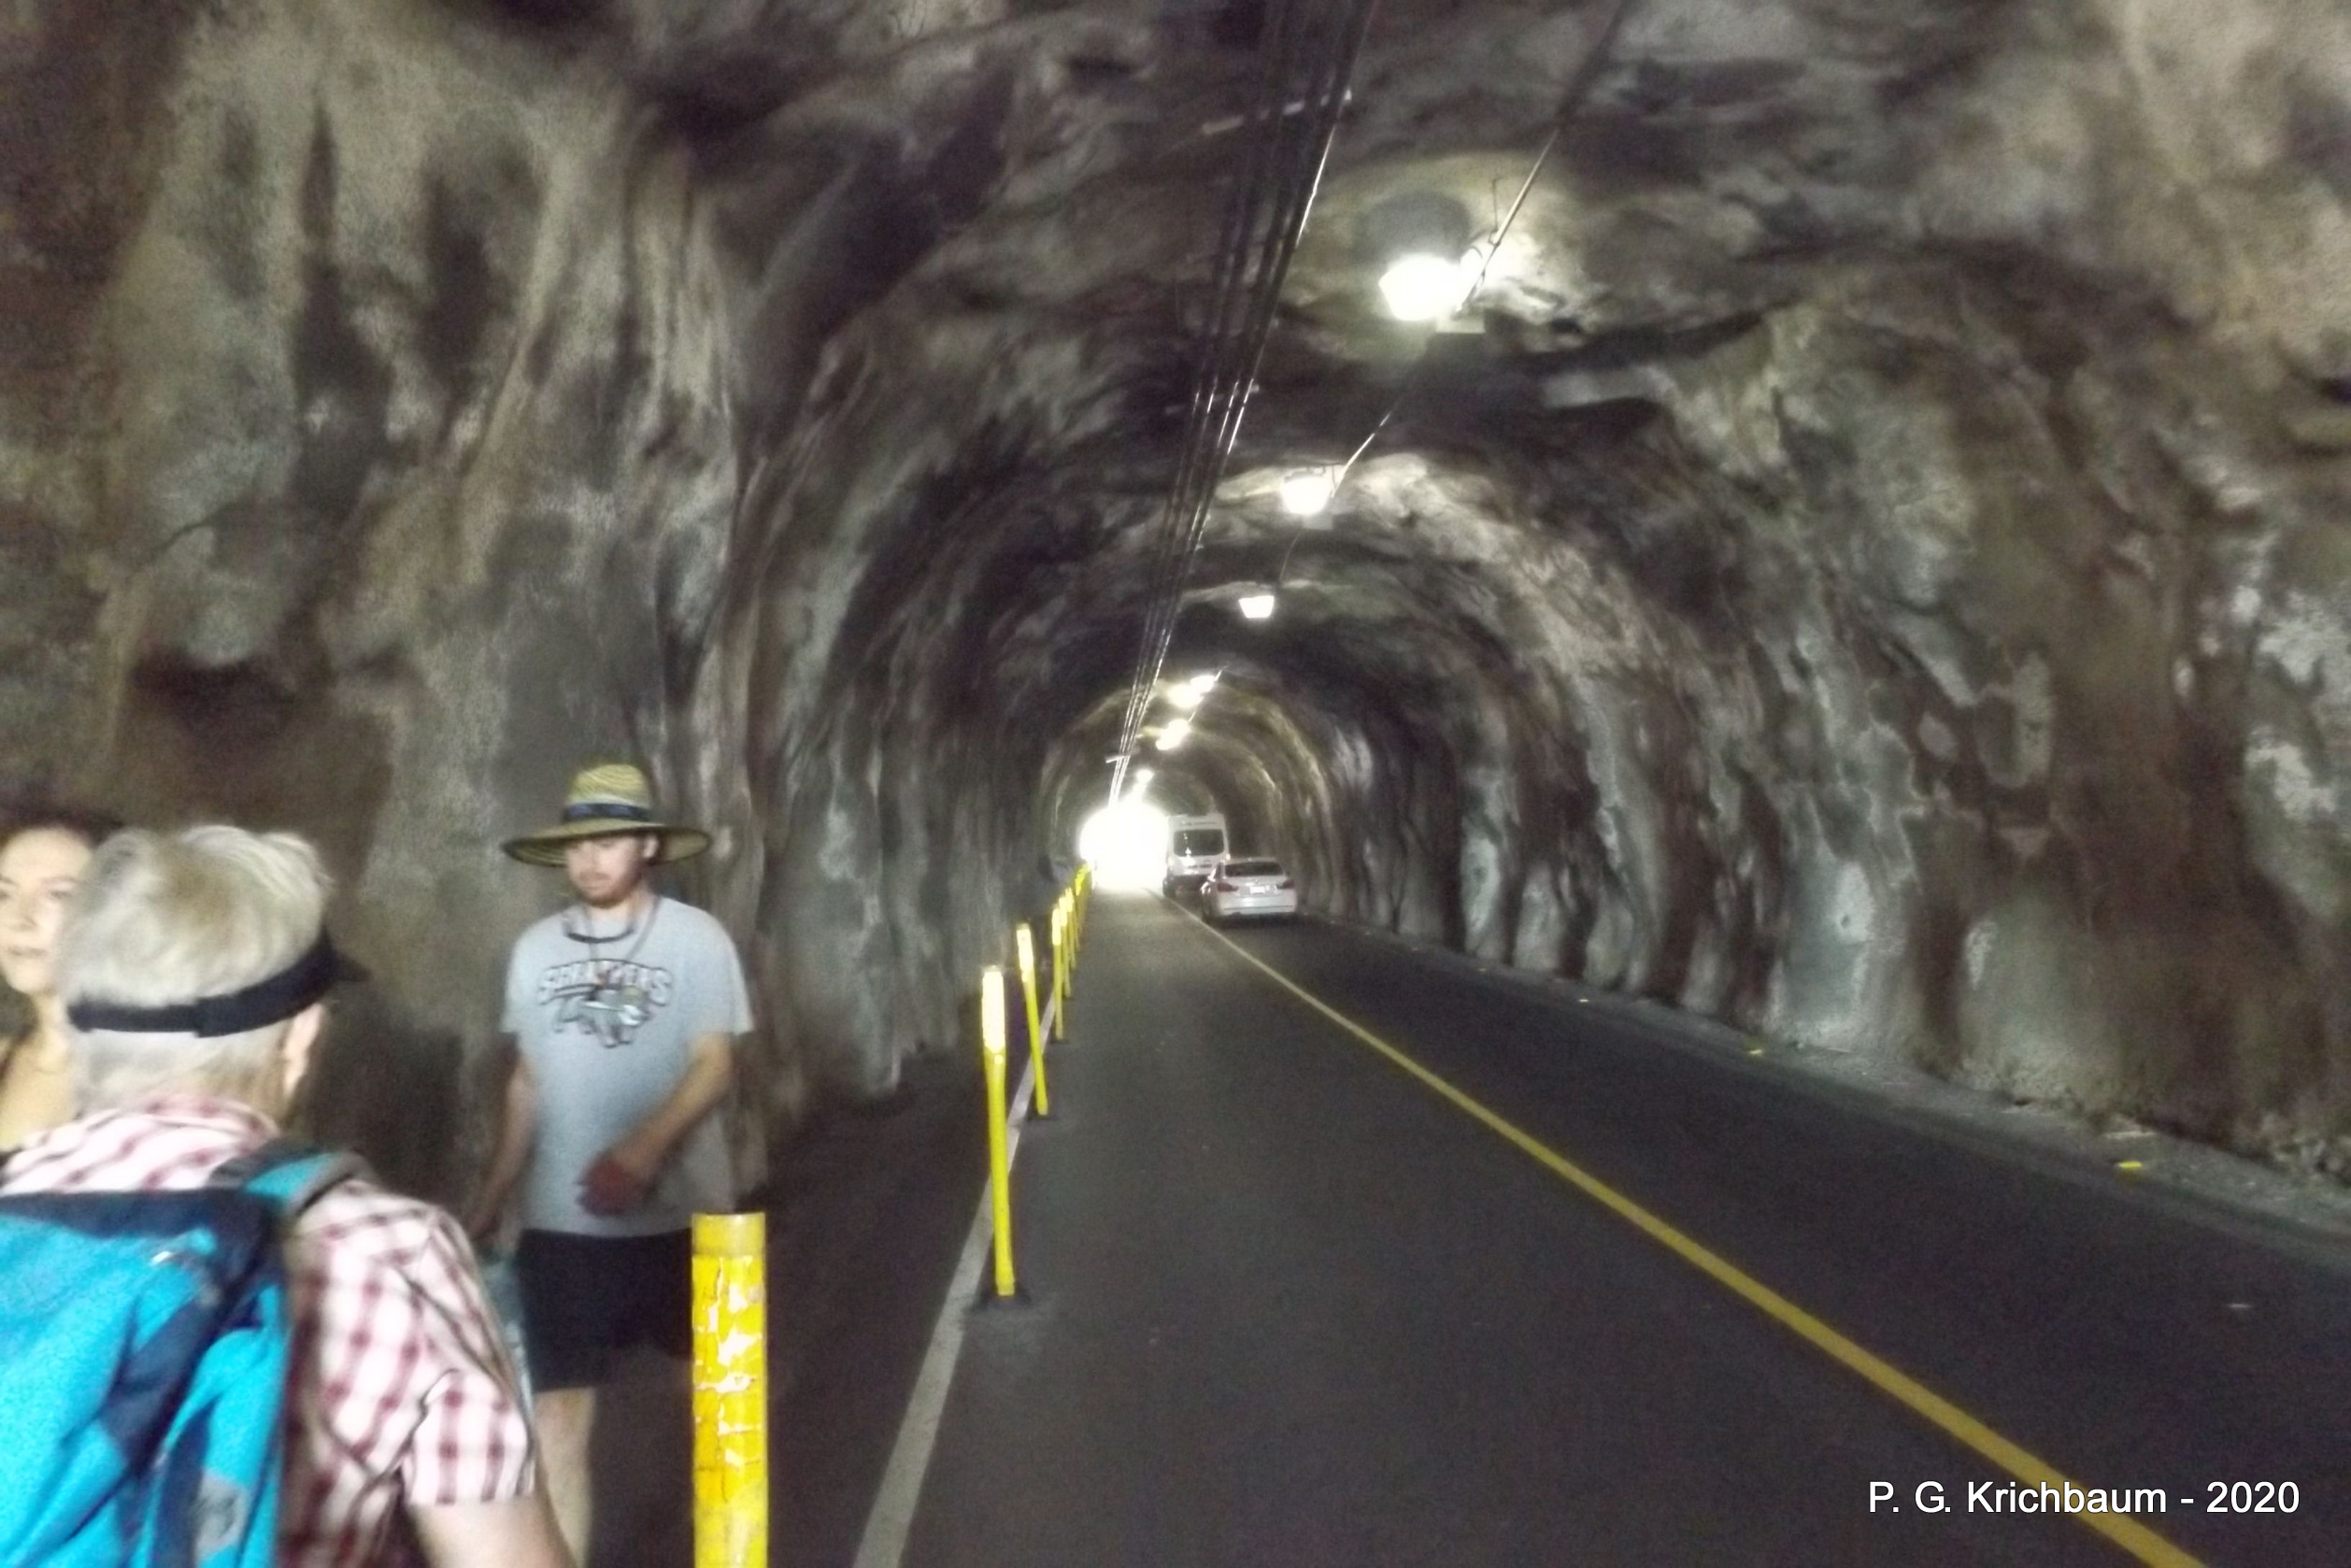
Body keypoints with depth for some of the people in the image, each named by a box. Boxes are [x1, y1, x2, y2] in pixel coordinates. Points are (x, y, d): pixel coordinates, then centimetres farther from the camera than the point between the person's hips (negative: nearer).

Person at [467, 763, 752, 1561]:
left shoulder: (695, 938, -7)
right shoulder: (536, 949, 4)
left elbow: (714, 1066, -12)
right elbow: (528, 1084, 11)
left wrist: (642, 1150, -27)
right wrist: (487, 1204, 10)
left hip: (679, 1213, -2)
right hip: (560, 1222, 2)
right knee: (555, 1417, 1)